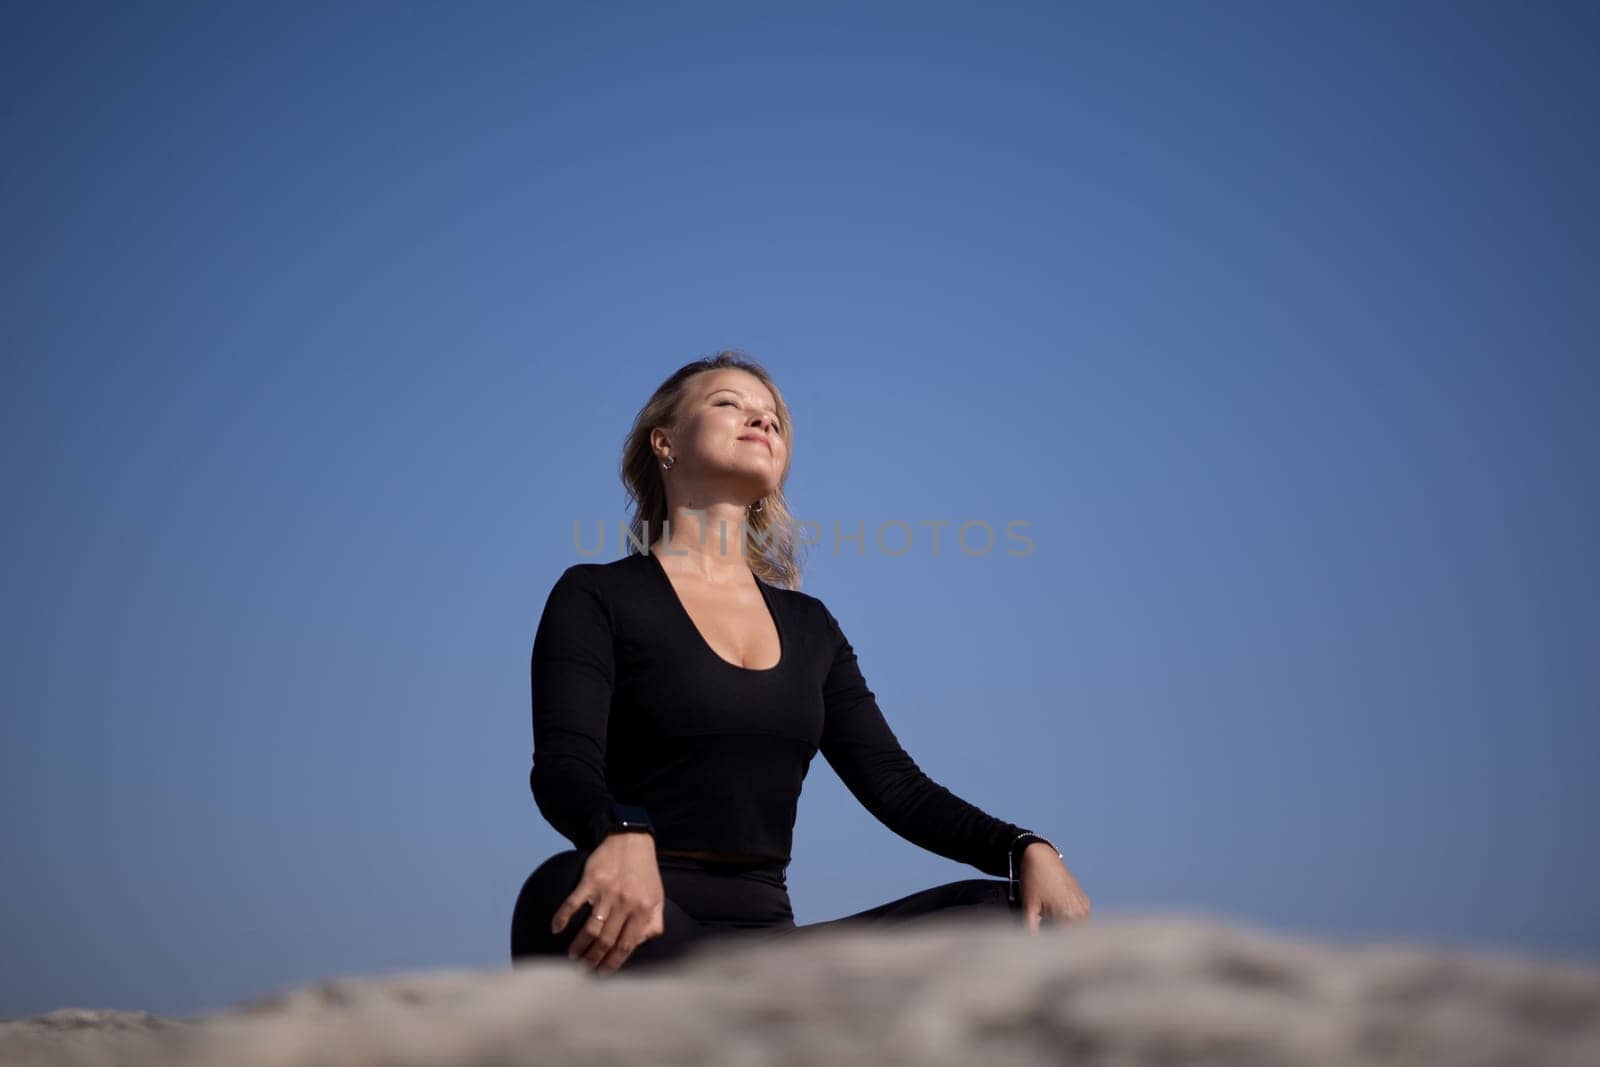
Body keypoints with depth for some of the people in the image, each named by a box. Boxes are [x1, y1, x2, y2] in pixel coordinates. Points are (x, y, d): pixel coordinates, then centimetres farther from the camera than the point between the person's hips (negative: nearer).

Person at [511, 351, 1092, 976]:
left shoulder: (810, 626, 18)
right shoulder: (595, 596, 3)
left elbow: (895, 783, 11)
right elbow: (562, 763, -12)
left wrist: (1026, 849, -7)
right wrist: (624, 835, -36)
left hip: (762, 930, 5)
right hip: (640, 933, -4)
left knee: (1006, 912, -14)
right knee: (569, 890, -38)